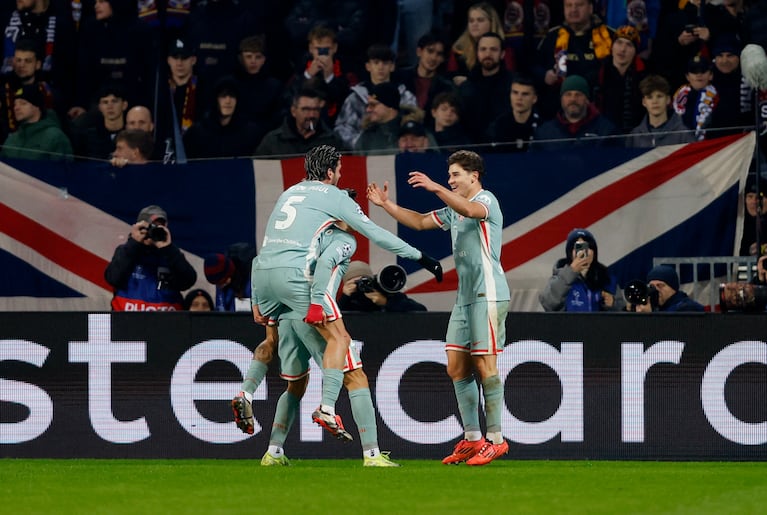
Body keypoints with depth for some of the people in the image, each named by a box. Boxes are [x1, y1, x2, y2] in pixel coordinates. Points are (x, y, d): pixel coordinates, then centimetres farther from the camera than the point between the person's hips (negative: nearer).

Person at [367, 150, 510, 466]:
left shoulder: (486, 200, -7)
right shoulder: (454, 209, 21)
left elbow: (470, 210, -30)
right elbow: (420, 222, 28)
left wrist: (436, 189, -41)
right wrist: (387, 205, 15)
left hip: (488, 294, -9)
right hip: (464, 297, 9)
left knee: (485, 365, -10)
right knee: (456, 367, 6)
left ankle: (496, 440, -6)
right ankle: (472, 439, 10)